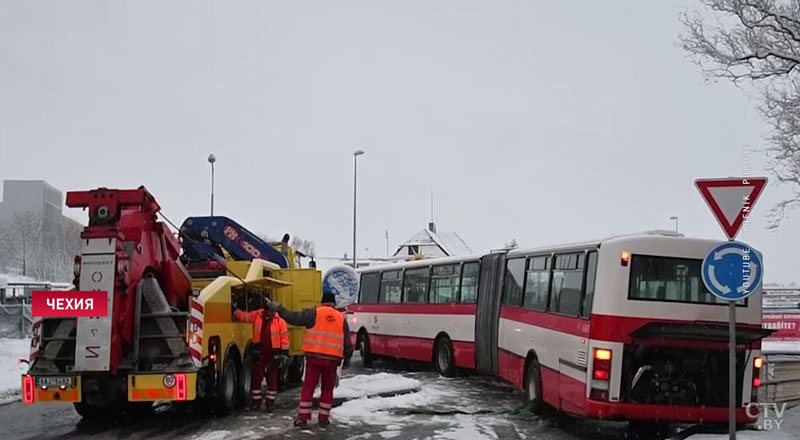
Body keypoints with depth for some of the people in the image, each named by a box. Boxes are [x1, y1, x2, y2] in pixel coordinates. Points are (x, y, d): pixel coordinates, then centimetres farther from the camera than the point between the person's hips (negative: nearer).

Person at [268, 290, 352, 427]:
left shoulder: (315, 313, -2)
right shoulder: (341, 318, 8)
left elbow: (294, 317, -6)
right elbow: (347, 343, 12)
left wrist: (278, 308, 5)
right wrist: (347, 359, 21)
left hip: (314, 357, -2)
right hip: (332, 359, 2)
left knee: (308, 387, 5)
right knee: (327, 389, 14)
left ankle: (302, 418, 3)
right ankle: (323, 418, 18)